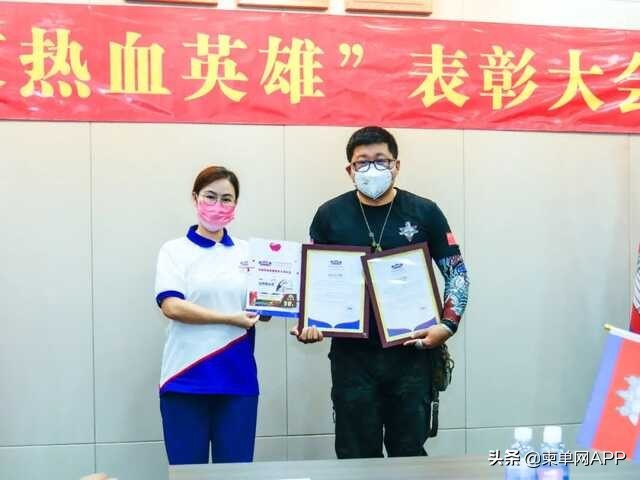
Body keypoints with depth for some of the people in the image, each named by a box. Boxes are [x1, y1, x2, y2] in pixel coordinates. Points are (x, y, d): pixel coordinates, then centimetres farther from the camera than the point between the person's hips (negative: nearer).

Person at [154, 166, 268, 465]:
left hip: (238, 381, 3)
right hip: (186, 380, -3)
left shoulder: (248, 253, 11)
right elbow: (171, 306, -11)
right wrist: (230, 318, -15)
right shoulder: (175, 250, 2)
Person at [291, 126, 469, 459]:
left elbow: (456, 272, 6)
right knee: (357, 454, 7)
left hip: (411, 353, 0)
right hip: (352, 355, 0)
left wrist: (448, 325, -8)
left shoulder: (424, 212, 1)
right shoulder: (330, 215, 2)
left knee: (410, 450, 9)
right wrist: (308, 324, -7)